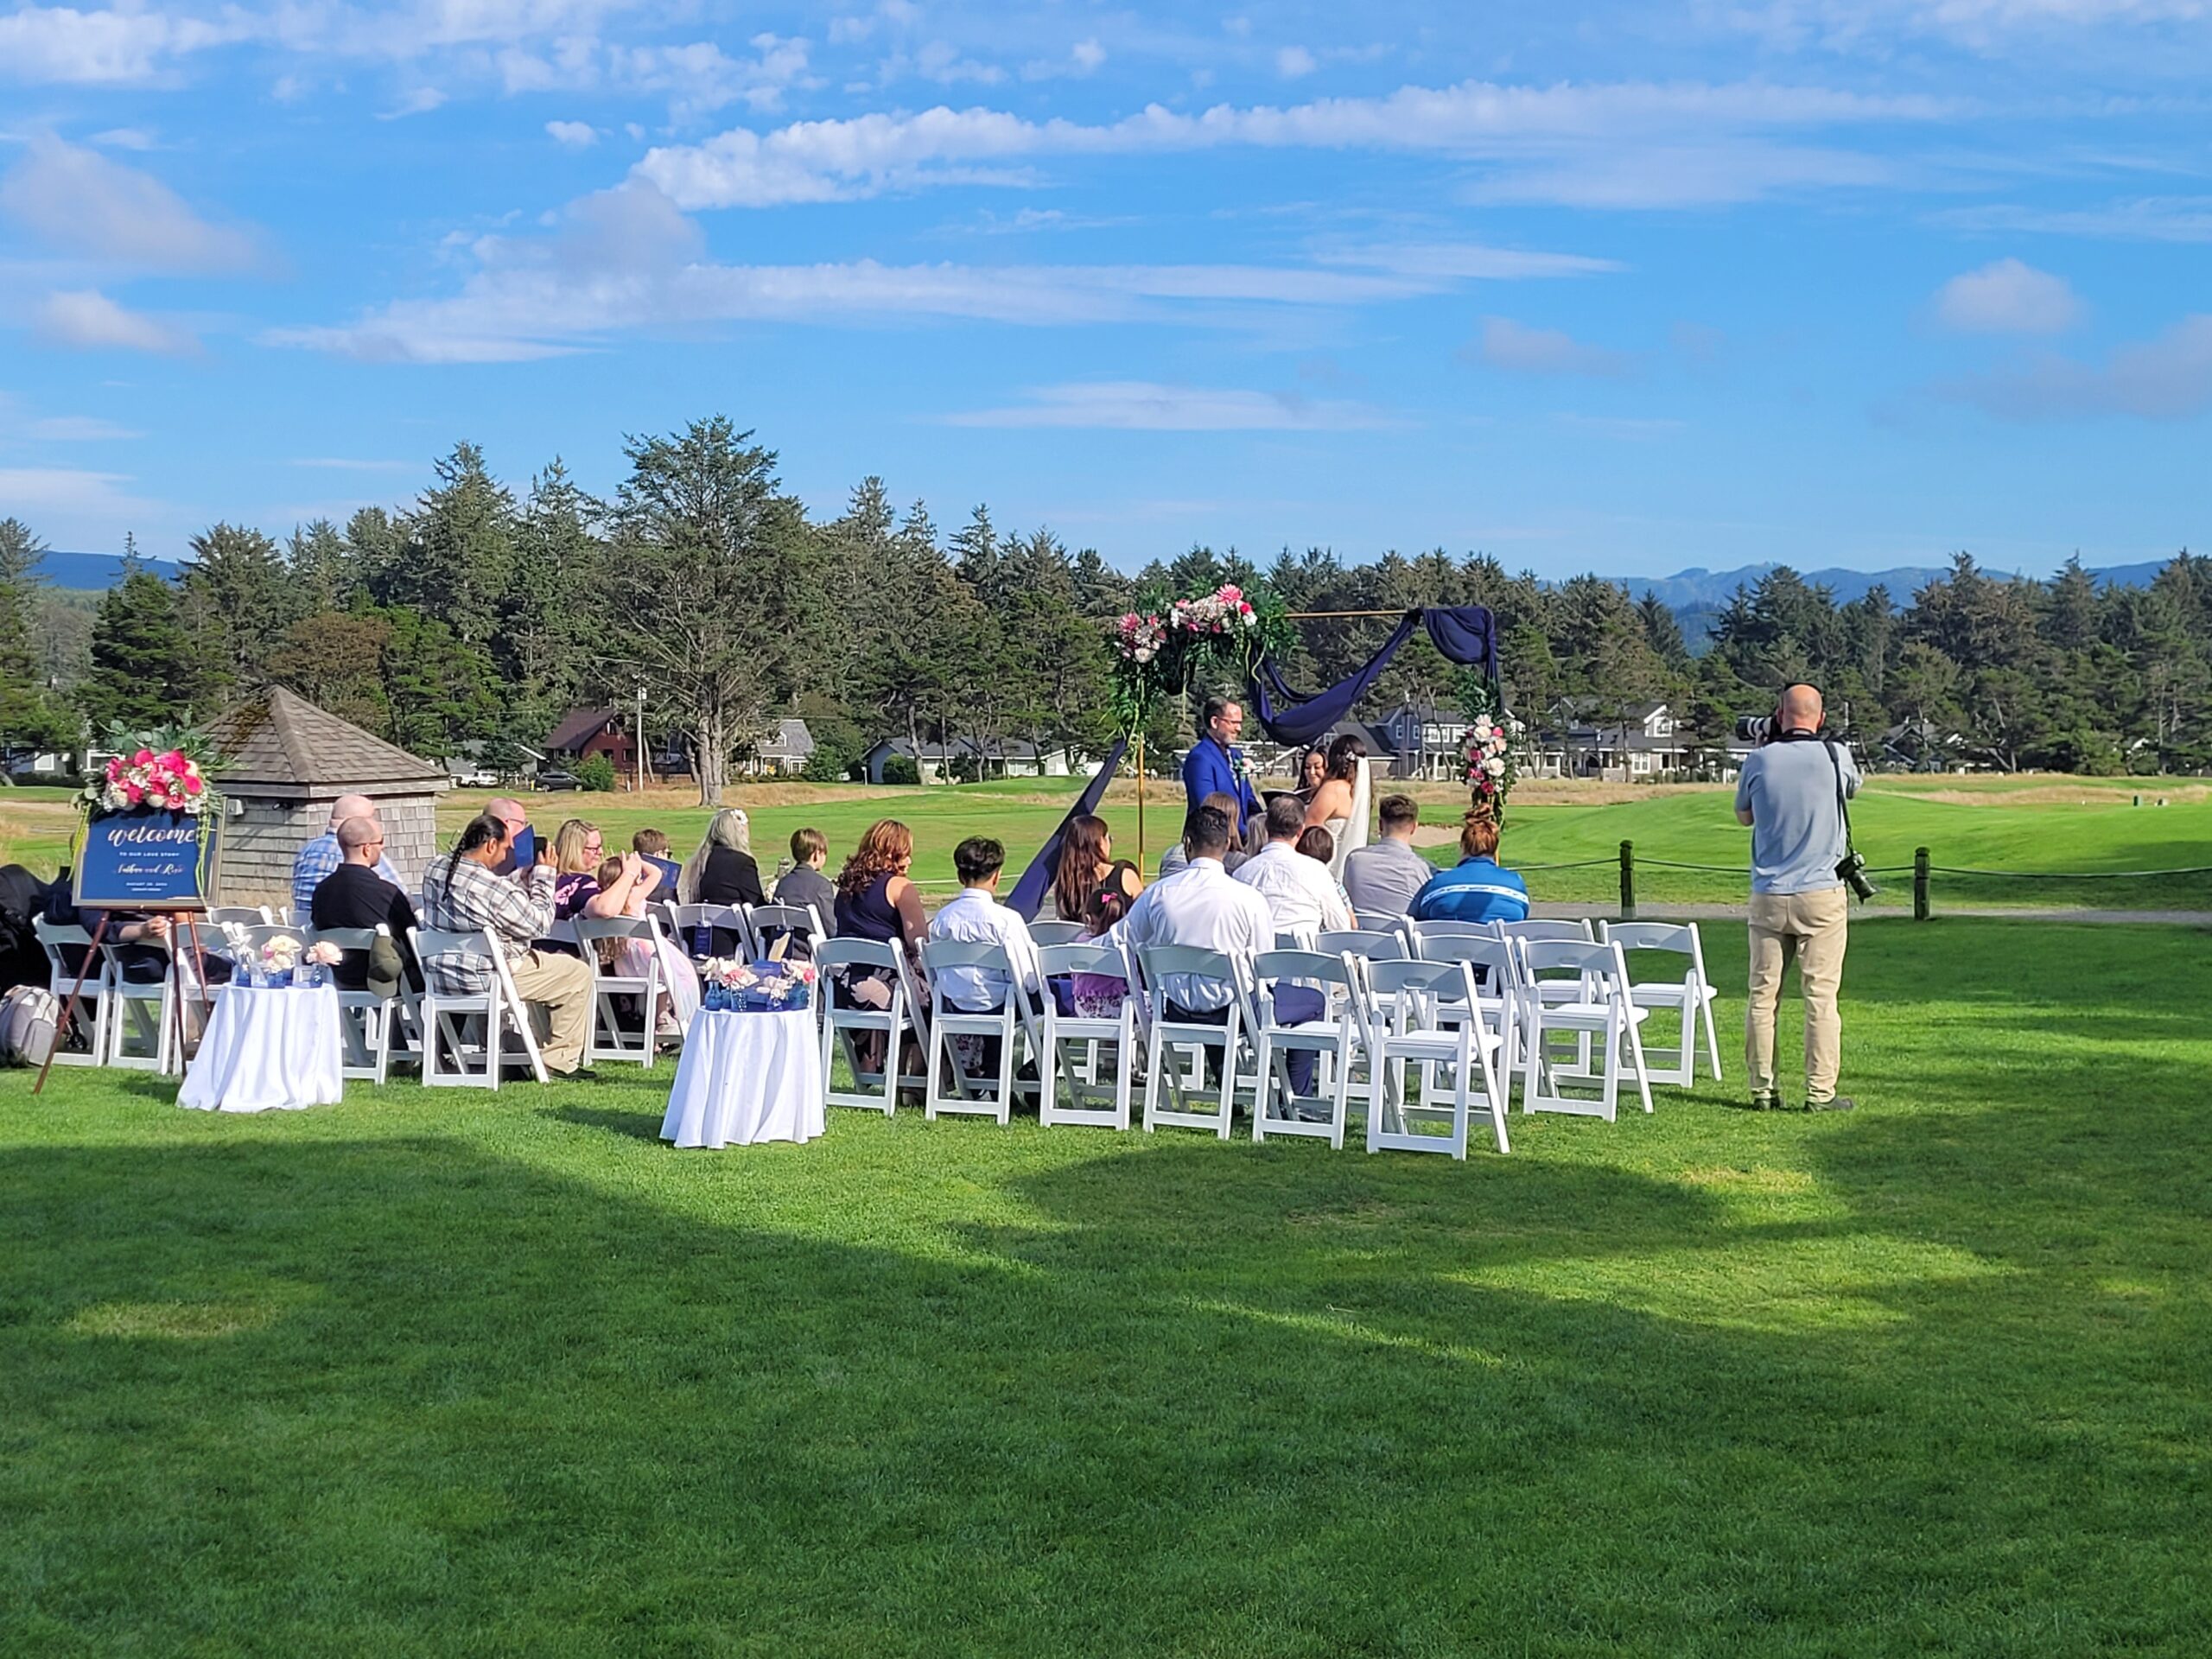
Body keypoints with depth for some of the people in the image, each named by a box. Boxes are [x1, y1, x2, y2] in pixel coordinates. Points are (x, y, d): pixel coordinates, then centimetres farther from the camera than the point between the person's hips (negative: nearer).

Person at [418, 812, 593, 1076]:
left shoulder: (435, 868, 2)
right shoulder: (493, 887, -25)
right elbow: (538, 924, -10)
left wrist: (528, 877, 15)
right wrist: (544, 874, 0)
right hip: (482, 979, -9)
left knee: (531, 959, 35)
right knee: (579, 974, 5)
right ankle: (558, 1060, 11)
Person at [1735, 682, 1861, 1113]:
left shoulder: (1759, 760, -1)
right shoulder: (1835, 755, -4)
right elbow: (1852, 788, 20)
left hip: (1768, 896, 2)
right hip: (1821, 894, -1)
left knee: (1763, 995, 6)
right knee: (1821, 996, 0)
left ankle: (1763, 1089, 9)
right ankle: (1820, 1093, -1)